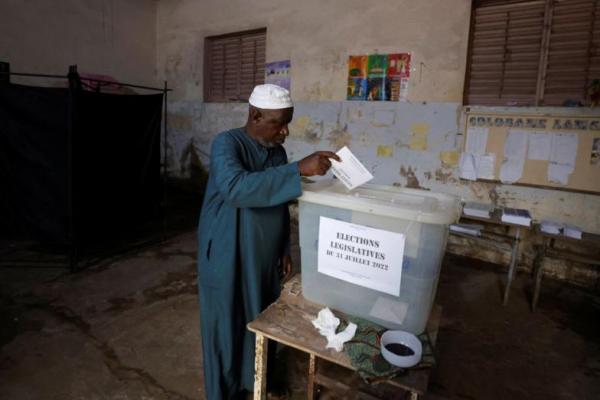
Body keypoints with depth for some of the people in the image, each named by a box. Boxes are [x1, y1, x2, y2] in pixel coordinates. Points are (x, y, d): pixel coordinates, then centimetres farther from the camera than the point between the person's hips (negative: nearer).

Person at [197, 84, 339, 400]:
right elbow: (235, 187, -38)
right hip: (227, 259, -6)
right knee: (227, 329, 10)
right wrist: (299, 170, -40)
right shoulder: (226, 144, -17)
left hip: (264, 258, 6)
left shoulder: (278, 152, 4)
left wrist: (284, 249, 11)